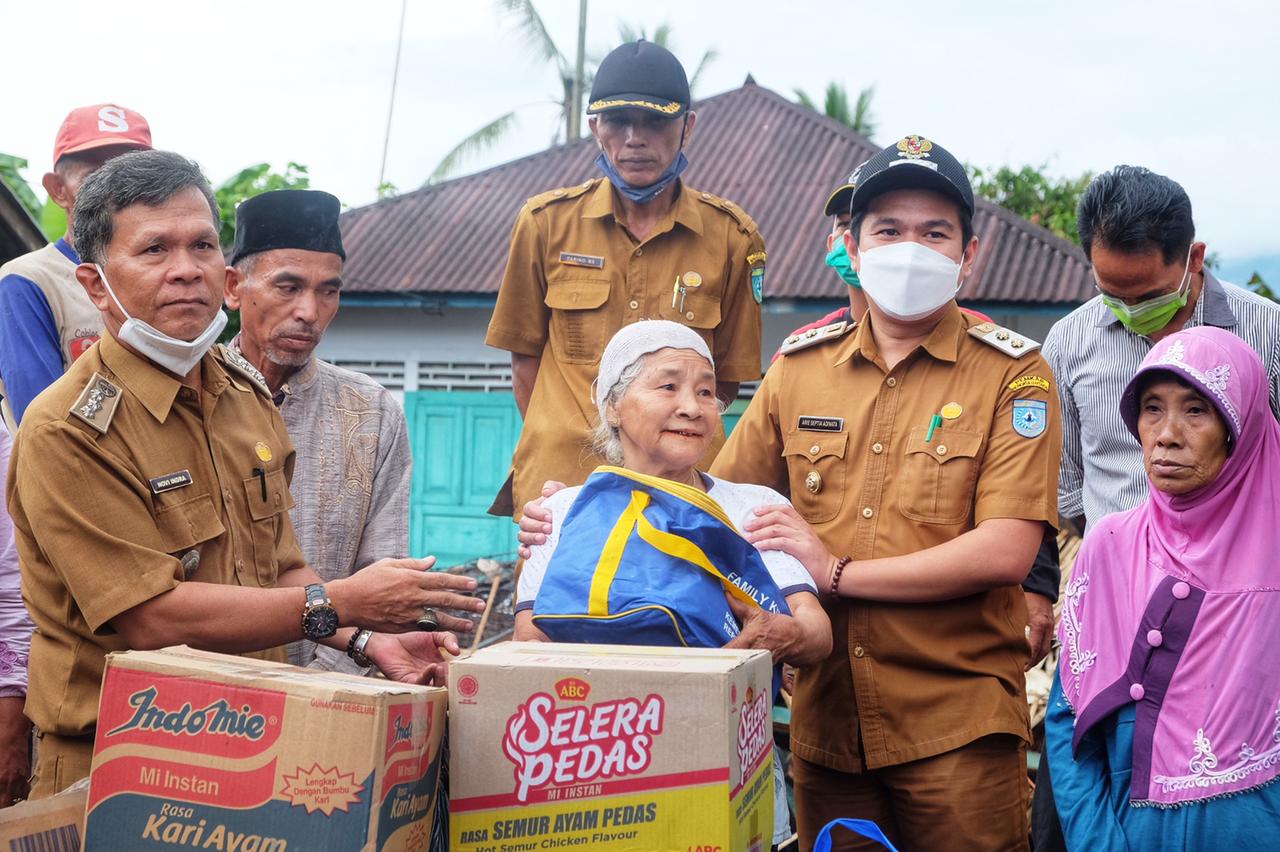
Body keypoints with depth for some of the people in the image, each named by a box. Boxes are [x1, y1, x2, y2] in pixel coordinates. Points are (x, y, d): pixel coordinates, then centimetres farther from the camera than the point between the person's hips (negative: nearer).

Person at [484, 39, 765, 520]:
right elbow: (525, 358, 11)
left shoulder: (731, 236, 2)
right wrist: (552, 453, 3)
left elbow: (726, 380, 9)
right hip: (558, 481, 0)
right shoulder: (546, 222, 4)